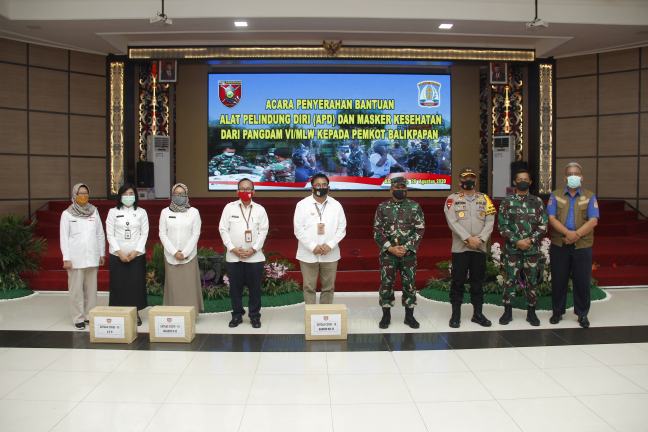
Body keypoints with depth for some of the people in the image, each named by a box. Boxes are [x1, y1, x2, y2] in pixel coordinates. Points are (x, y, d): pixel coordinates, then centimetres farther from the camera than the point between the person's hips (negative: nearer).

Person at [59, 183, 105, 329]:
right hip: (75, 258, -3)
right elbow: (63, 238, -2)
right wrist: (66, 258, -7)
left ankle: (90, 315, 16)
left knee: (91, 288, 7)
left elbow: (100, 234, 10)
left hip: (92, 257, 3)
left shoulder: (94, 211, 7)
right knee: (76, 289, 1)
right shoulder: (67, 214, 0)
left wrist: (102, 253, 9)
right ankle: (78, 318, 10)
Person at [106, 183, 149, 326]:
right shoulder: (113, 212, 3)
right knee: (119, 284, 0)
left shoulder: (141, 212, 4)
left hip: (137, 255, 0)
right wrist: (120, 253, -10)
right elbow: (110, 234, -1)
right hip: (117, 255, 0)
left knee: (136, 284, 2)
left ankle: (136, 313, 13)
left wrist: (135, 252, -10)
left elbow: (144, 234, 1)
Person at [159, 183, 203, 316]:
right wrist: (174, 252, -9)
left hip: (189, 256, -1)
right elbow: (163, 234, 1)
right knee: (173, 285, 2)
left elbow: (196, 234, -3)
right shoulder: (165, 212, 4)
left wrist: (185, 253, -10)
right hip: (171, 256, 1)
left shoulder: (193, 212, 1)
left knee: (189, 285, -1)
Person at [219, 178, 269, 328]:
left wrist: (253, 249, -11)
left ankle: (255, 316, 16)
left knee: (255, 287, 4)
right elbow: (223, 229, 0)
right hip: (233, 256, 0)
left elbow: (263, 231, -1)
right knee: (235, 287, 7)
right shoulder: (229, 207, 4)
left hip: (254, 256, 0)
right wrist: (232, 248, -10)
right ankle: (237, 315, 20)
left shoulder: (260, 209, 5)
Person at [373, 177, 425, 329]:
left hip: (409, 253, 0)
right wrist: (391, 248, -11)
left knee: (409, 284, 6)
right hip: (387, 253, 0)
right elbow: (377, 231, 0)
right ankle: (386, 315, 16)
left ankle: (409, 315, 19)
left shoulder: (415, 206, 2)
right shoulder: (382, 207, 2)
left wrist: (405, 247, -11)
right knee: (386, 284, 3)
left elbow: (420, 230, -2)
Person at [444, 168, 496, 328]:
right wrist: (468, 238, -18)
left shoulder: (485, 199, 9)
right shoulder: (453, 199, 1)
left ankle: (477, 313, 20)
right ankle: (456, 314, 11)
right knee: (458, 281, 1)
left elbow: (490, 222, 1)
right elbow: (452, 222, -10)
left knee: (478, 282, 10)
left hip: (480, 248, 3)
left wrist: (480, 238, -14)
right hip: (460, 248, -2)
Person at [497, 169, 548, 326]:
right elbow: (502, 226, -4)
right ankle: (508, 311, 14)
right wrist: (517, 241, -13)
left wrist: (531, 240, -12)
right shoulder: (507, 201, 1)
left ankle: (531, 312, 19)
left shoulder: (537, 201, 5)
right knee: (509, 281, 3)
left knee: (531, 281, 8)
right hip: (512, 248, -1)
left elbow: (543, 225, 1)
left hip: (532, 248, 1)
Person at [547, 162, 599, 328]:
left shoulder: (590, 197, 5)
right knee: (558, 280, 7)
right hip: (559, 246, 0)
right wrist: (568, 233, -20)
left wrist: (576, 234, -19)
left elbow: (593, 221, -7)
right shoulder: (555, 195, 5)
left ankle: (582, 314, 19)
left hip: (583, 247, 0)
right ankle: (557, 311, 20)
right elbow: (551, 218, -6)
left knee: (582, 281, 5)